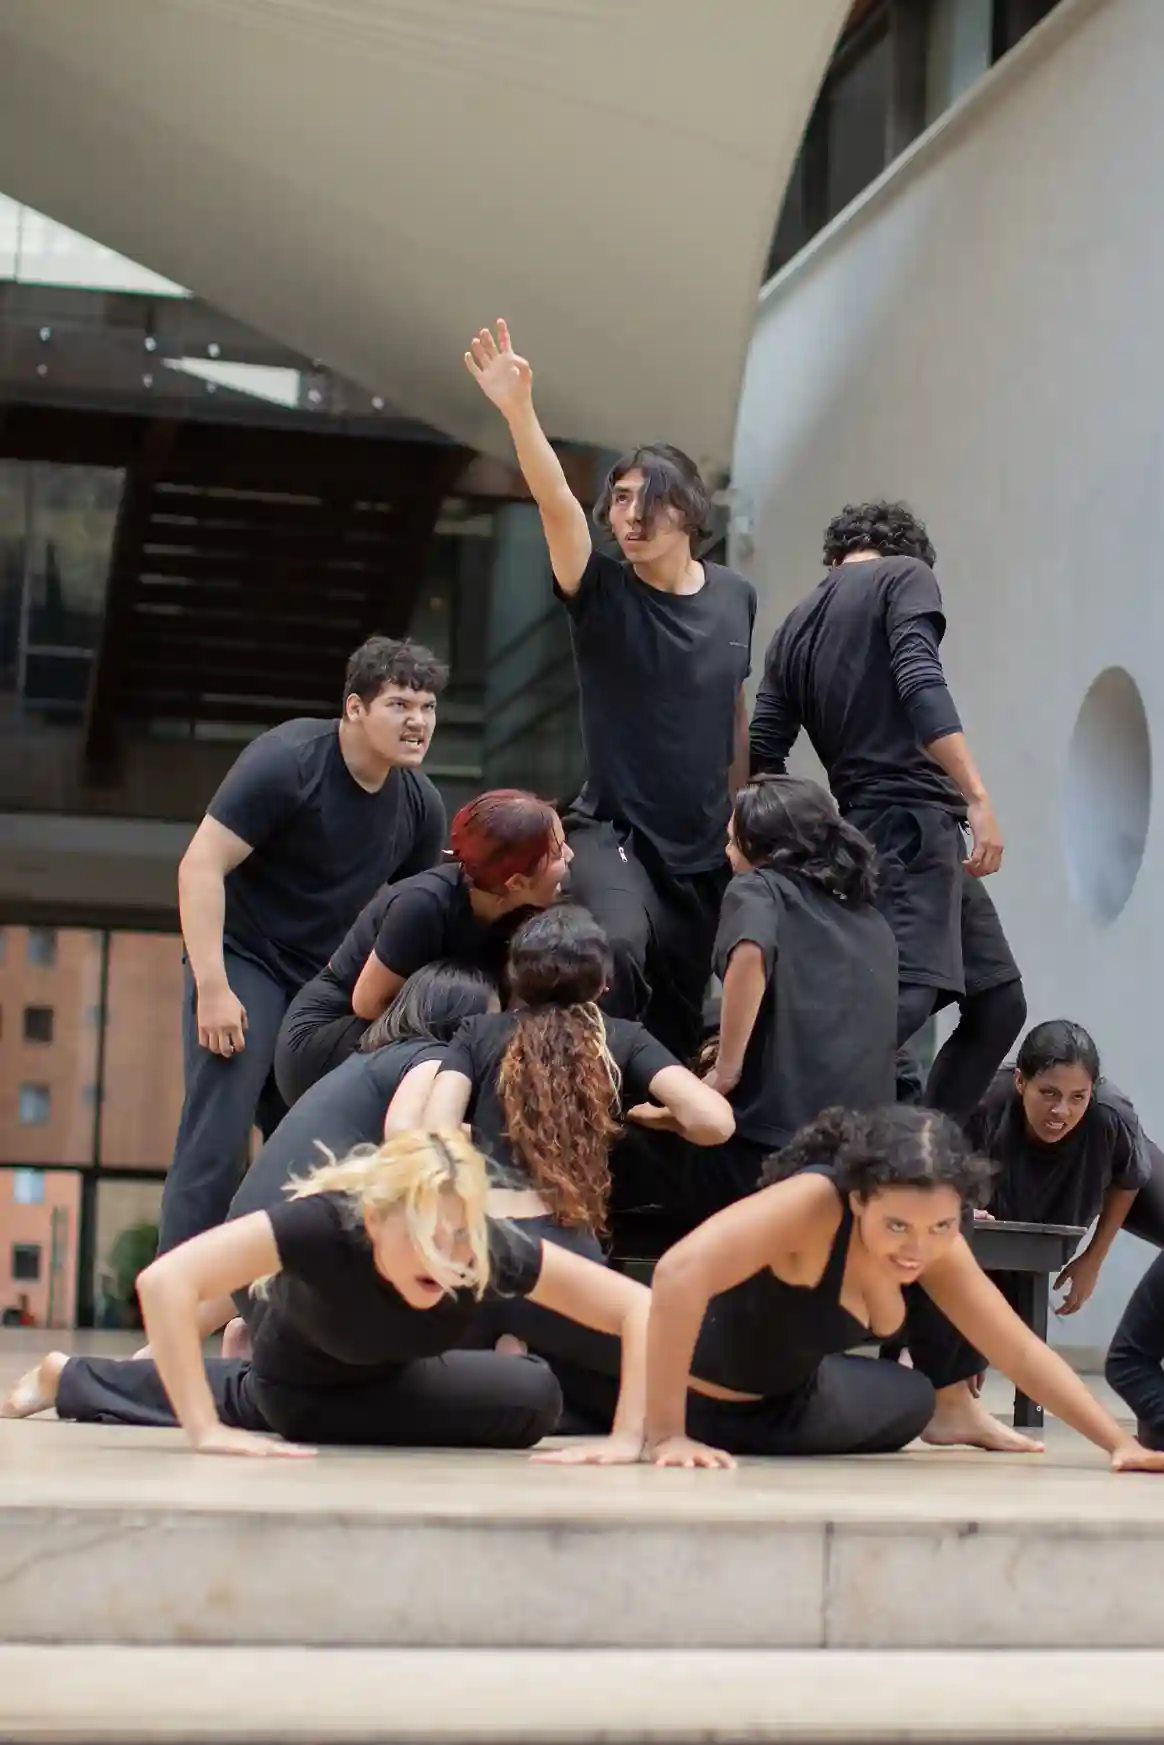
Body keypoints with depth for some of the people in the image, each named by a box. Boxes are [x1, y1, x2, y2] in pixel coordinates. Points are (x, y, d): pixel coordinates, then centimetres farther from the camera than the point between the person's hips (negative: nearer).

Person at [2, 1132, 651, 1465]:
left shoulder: (490, 1248, -37)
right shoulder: (324, 1223, -45)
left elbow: (639, 1306, -33)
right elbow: (165, 1281, -53)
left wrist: (628, 1437, -42)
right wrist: (205, 1430, -52)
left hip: (387, 1376, 4)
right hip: (295, 1386, -3)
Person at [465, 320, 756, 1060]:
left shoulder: (734, 596, 3)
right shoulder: (603, 596, -8)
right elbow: (556, 503, -25)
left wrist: (740, 822, 16)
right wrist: (519, 411, -40)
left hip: (707, 852, 4)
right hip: (614, 834, -4)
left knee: (678, 1021, 9)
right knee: (618, 949, -34)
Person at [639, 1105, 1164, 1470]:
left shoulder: (934, 1245, -13)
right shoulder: (815, 1203, -36)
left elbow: (1022, 1353, -5)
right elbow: (679, 1272, -49)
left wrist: (1121, 1443, -12)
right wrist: (665, 1436, -47)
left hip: (787, 1391, 7)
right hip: (703, 1405, -7)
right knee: (914, 1402, -6)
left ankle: (953, 1414, 19)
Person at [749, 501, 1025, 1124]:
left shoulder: (794, 627, 21)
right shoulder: (907, 575, 4)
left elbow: (762, 756, 14)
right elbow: (921, 687, -14)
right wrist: (979, 798, -20)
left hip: (863, 827, 8)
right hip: (914, 819, -8)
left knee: (999, 1001, 13)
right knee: (906, 996, -22)